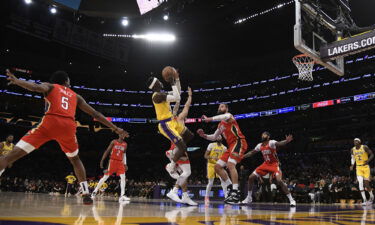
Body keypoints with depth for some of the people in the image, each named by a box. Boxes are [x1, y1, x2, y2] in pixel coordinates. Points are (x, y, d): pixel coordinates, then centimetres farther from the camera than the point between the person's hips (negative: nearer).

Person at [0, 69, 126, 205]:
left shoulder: (49, 86, 24)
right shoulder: (75, 96, 29)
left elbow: (37, 87, -3)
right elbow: (95, 114, 28)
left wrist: (17, 81, -15)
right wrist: (115, 128, 32)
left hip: (50, 122, -2)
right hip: (69, 126, 3)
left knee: (13, 154, -5)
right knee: (75, 159, 26)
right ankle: (86, 194, 19)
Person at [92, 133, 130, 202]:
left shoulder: (125, 144, 8)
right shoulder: (114, 142, -3)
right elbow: (107, 151, -1)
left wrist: (125, 164, 9)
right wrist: (102, 161, -5)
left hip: (120, 162, 3)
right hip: (113, 161, -3)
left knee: (123, 177, -11)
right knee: (105, 177, -1)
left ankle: (122, 195, -12)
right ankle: (95, 191, 13)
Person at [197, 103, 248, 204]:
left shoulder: (228, 115, 0)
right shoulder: (220, 125, 25)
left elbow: (224, 117, -27)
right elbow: (214, 137, 31)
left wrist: (209, 119, -35)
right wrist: (204, 135, 13)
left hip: (239, 142, -9)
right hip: (231, 146, 9)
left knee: (230, 164, -28)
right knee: (217, 167, 5)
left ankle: (235, 192, -26)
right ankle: (231, 187, 10)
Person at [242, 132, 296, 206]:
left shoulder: (272, 142, -19)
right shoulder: (260, 146, 2)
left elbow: (279, 143, -40)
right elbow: (252, 153, 16)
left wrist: (287, 141, -61)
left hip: (274, 164, -6)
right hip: (266, 164, 6)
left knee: (279, 180, -28)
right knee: (251, 177, 0)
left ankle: (291, 199, -13)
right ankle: (249, 198, 15)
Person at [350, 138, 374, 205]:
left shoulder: (365, 147, -9)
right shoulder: (352, 150, 2)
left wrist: (368, 160, -22)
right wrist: (352, 165, 2)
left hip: (366, 167, -3)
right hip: (358, 168, 3)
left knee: (367, 184, 0)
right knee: (360, 183, -12)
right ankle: (365, 200, -7)